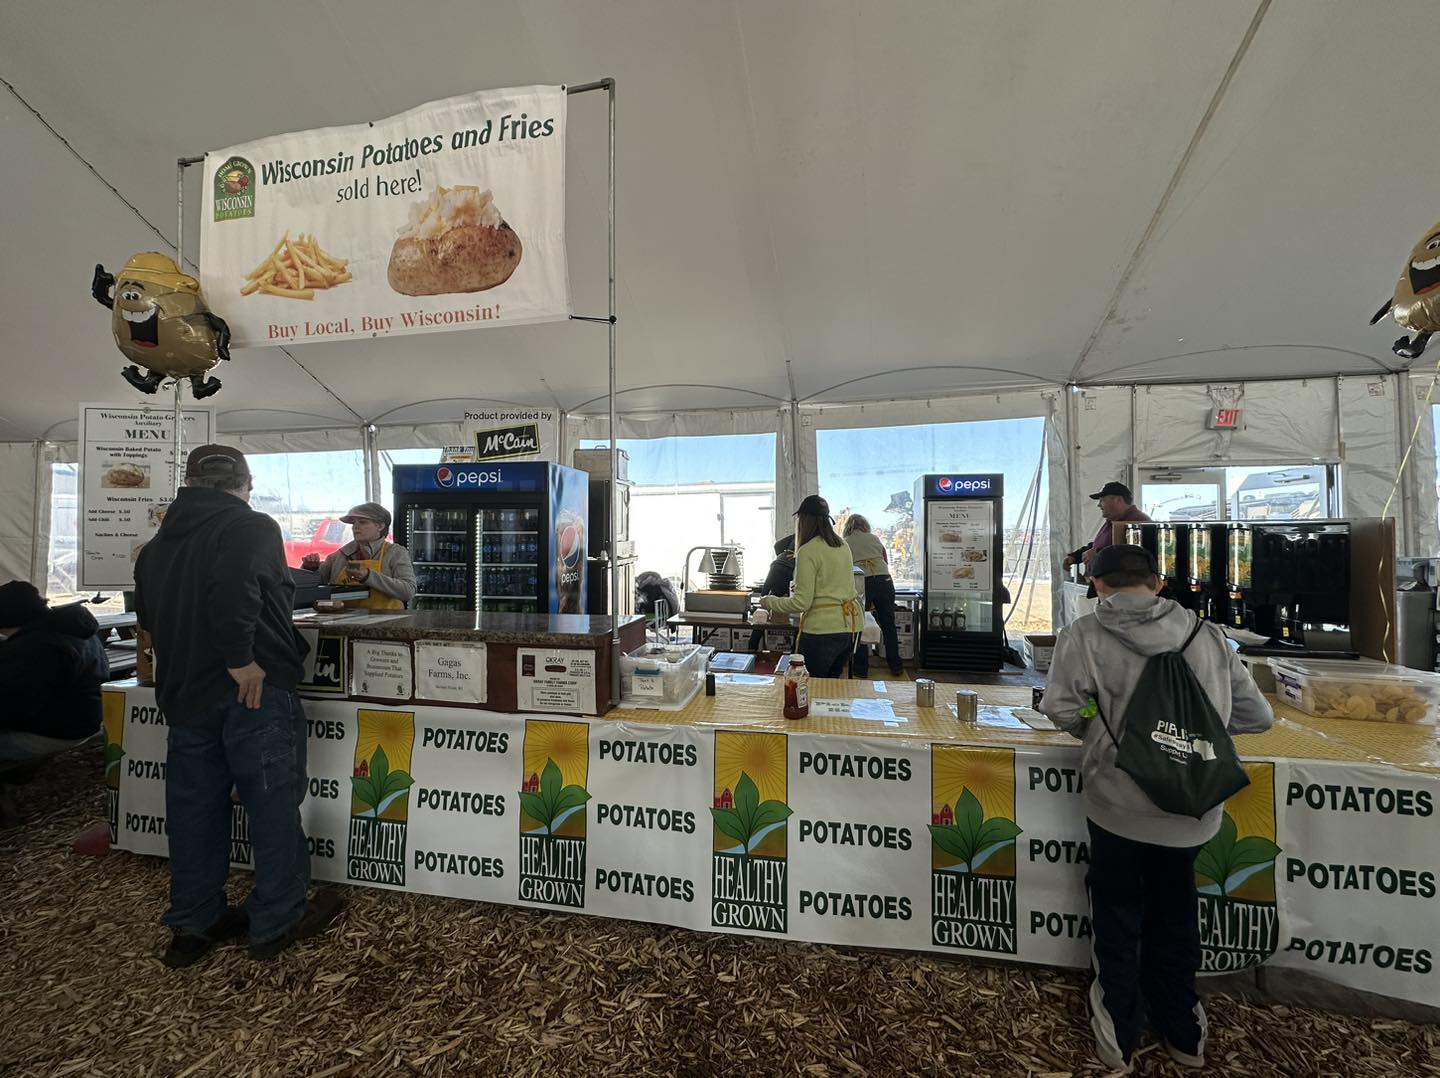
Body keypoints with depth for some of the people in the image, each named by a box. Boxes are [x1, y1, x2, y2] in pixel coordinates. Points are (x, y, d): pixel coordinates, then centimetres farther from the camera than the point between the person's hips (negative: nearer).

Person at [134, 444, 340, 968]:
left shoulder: (158, 542, 13)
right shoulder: (252, 527, -12)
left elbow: (148, 613, 19)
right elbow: (233, 592, -28)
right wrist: (241, 659, -20)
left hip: (184, 690, 8)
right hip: (253, 690, -7)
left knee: (193, 806, 16)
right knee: (273, 802, 4)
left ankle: (192, 924, 29)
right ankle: (276, 922, 15)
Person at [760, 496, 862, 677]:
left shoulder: (808, 551, -13)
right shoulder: (842, 545, 10)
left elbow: (802, 602, -15)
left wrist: (770, 602, 0)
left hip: (823, 628, -8)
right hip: (851, 624, 8)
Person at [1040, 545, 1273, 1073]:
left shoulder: (1084, 635, -15)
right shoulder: (1207, 635, -4)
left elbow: (1063, 711, -16)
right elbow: (1258, 716, 2)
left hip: (1118, 801, -3)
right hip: (1191, 805, 3)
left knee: (1118, 916, 20)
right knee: (1175, 914, 26)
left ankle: (1120, 1034, 37)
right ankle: (1182, 1033, 45)